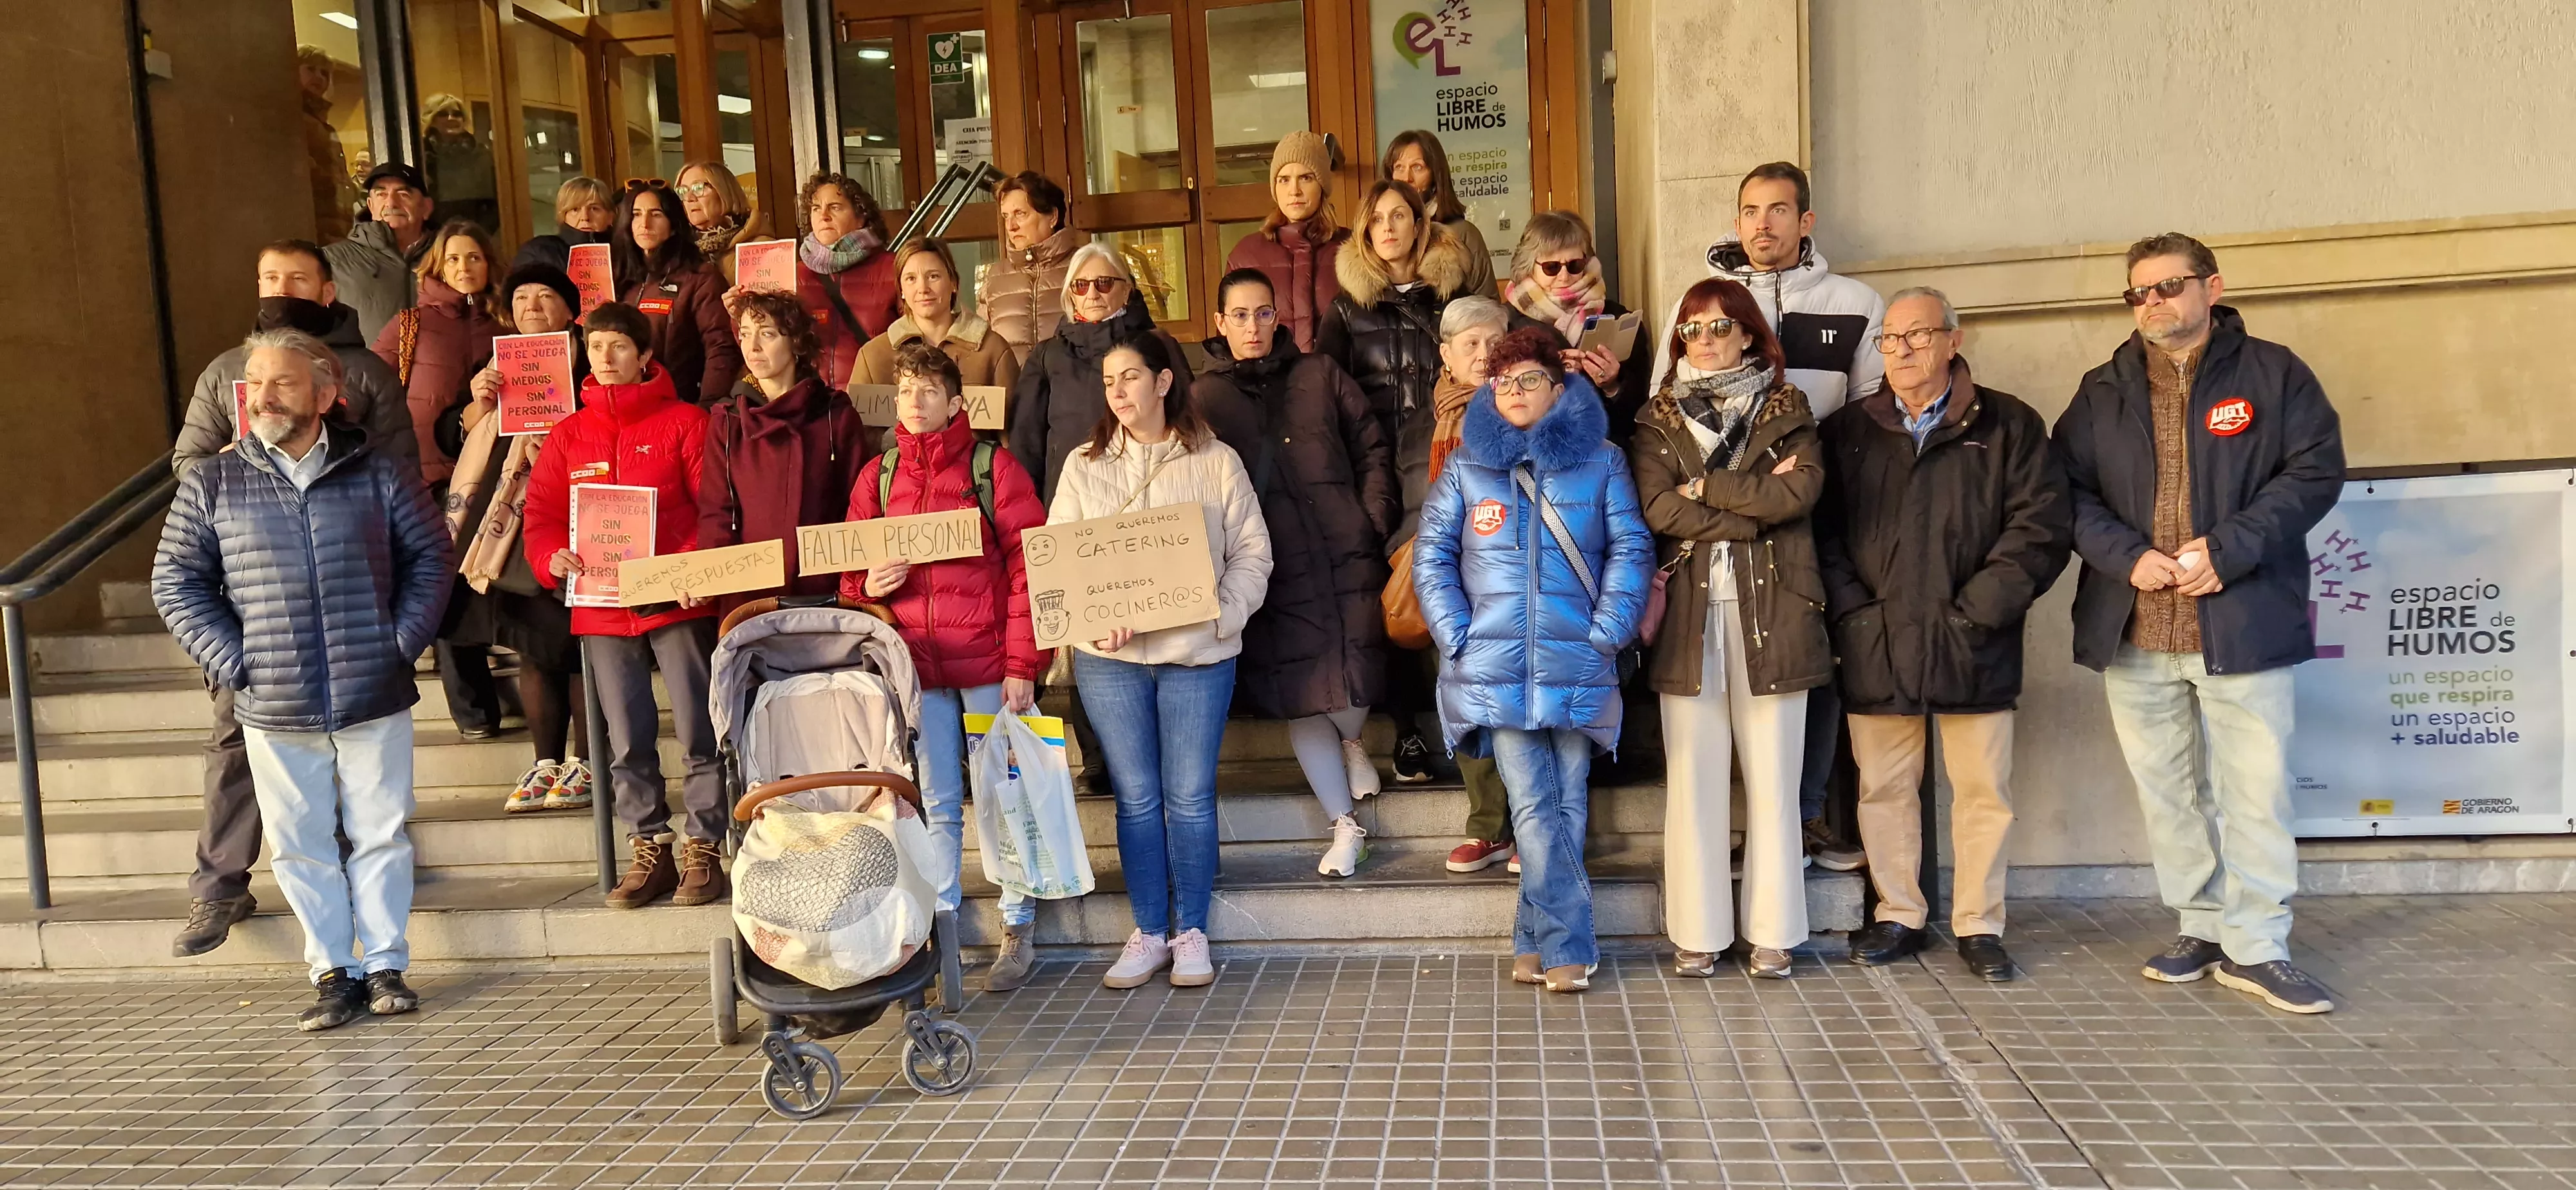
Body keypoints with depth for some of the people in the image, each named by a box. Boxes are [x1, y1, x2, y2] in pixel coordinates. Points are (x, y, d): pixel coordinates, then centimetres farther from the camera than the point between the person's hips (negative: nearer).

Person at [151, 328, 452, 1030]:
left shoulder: (380, 476, 0)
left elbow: (429, 556, 6)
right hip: (274, 708, 1)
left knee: (380, 834, 7)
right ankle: (333, 973, 20)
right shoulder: (212, 486, 2)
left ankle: (385, 965, 19)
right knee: (300, 844, 8)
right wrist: (231, 660, -4)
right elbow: (176, 583, 7)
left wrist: (403, 640, -3)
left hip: (375, 699, -1)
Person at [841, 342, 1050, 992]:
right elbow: (852, 572, 17)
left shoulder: (993, 467, -2)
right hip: (917, 668, 4)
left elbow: (1028, 567, -6)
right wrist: (869, 584, -8)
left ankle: (1018, 932, 16)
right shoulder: (877, 477, 10)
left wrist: (1023, 665, -11)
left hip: (991, 666, -4)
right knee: (935, 805, 12)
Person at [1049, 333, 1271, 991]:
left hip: (1198, 654, -1)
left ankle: (1191, 932, 16)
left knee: (1191, 797, 3)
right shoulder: (1084, 466, 9)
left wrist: (1226, 615, -14)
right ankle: (1148, 933, 18)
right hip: (1109, 658, 2)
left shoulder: (1216, 462, 4)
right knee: (1137, 797, 7)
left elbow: (1252, 551, 2)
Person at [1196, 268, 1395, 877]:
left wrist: (1374, 520, 2)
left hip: (1344, 558, 0)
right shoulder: (1204, 397, 8)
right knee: (1301, 700, 3)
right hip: (1271, 572, 0)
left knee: (1354, 684, -4)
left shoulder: (1321, 377, 10)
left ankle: (1350, 743, 34)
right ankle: (1345, 826, 17)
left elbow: (1372, 449, 12)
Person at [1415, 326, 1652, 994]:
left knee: (1564, 807, 4)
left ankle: (1537, 940, 16)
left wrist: (1608, 632, -6)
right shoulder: (1466, 467, 10)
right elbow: (1431, 555, 8)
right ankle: (1568, 946, 4)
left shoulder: (1600, 463, 8)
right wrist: (1457, 637, -2)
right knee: (1534, 808, -4)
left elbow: (1632, 549, 4)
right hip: (1495, 666, 0)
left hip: (1577, 665, 0)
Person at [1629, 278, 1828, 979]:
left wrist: (1705, 487, -7)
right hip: (1689, 613, 1)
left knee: (1772, 781, 2)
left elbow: (1800, 493, -8)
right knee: (1693, 781, 2)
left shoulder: (1787, 413, 11)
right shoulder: (1658, 422, 11)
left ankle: (1773, 934, 11)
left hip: (1771, 612, 0)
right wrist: (1755, 507, -8)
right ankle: (1699, 934, 10)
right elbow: (1659, 509, -5)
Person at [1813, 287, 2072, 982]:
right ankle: (1898, 918, 22)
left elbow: (2041, 526, -3)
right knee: (1884, 788, 8)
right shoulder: (1847, 431, 10)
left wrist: (1976, 611, -9)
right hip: (1875, 648, 2)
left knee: (1984, 790, 6)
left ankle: (1979, 926, 19)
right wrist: (1854, 611, -6)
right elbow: (1822, 530, 5)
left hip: (1972, 646, -1)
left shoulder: (2007, 426, 4)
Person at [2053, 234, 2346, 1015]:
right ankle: (2203, 928, 24)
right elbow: (2070, 493, 5)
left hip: (2243, 622, -3)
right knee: (2166, 793, 10)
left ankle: (2257, 948, 11)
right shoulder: (2103, 393, 11)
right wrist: (2130, 557, -12)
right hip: (2134, 631, 3)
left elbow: (2316, 470, -3)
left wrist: (2227, 549, -15)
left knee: (2256, 790, 0)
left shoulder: (2271, 373, 4)